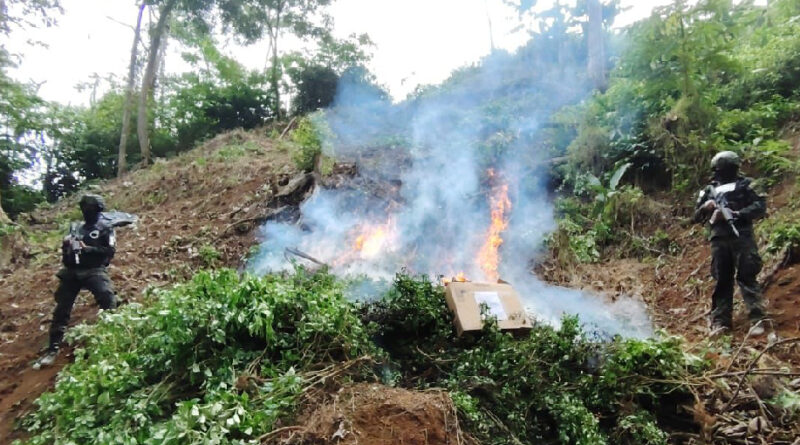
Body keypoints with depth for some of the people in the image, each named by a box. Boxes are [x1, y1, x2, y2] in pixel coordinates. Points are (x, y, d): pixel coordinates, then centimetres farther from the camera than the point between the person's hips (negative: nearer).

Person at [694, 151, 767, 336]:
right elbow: (697, 216, 18)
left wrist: (738, 213, -15)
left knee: (747, 277, -8)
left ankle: (757, 320, -7)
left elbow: (760, 206, -3)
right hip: (719, 240, 4)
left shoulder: (744, 185, 7)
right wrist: (705, 207, -3)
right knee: (722, 280, 5)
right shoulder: (709, 190, 17)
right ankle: (721, 321, 7)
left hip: (742, 237, -3)